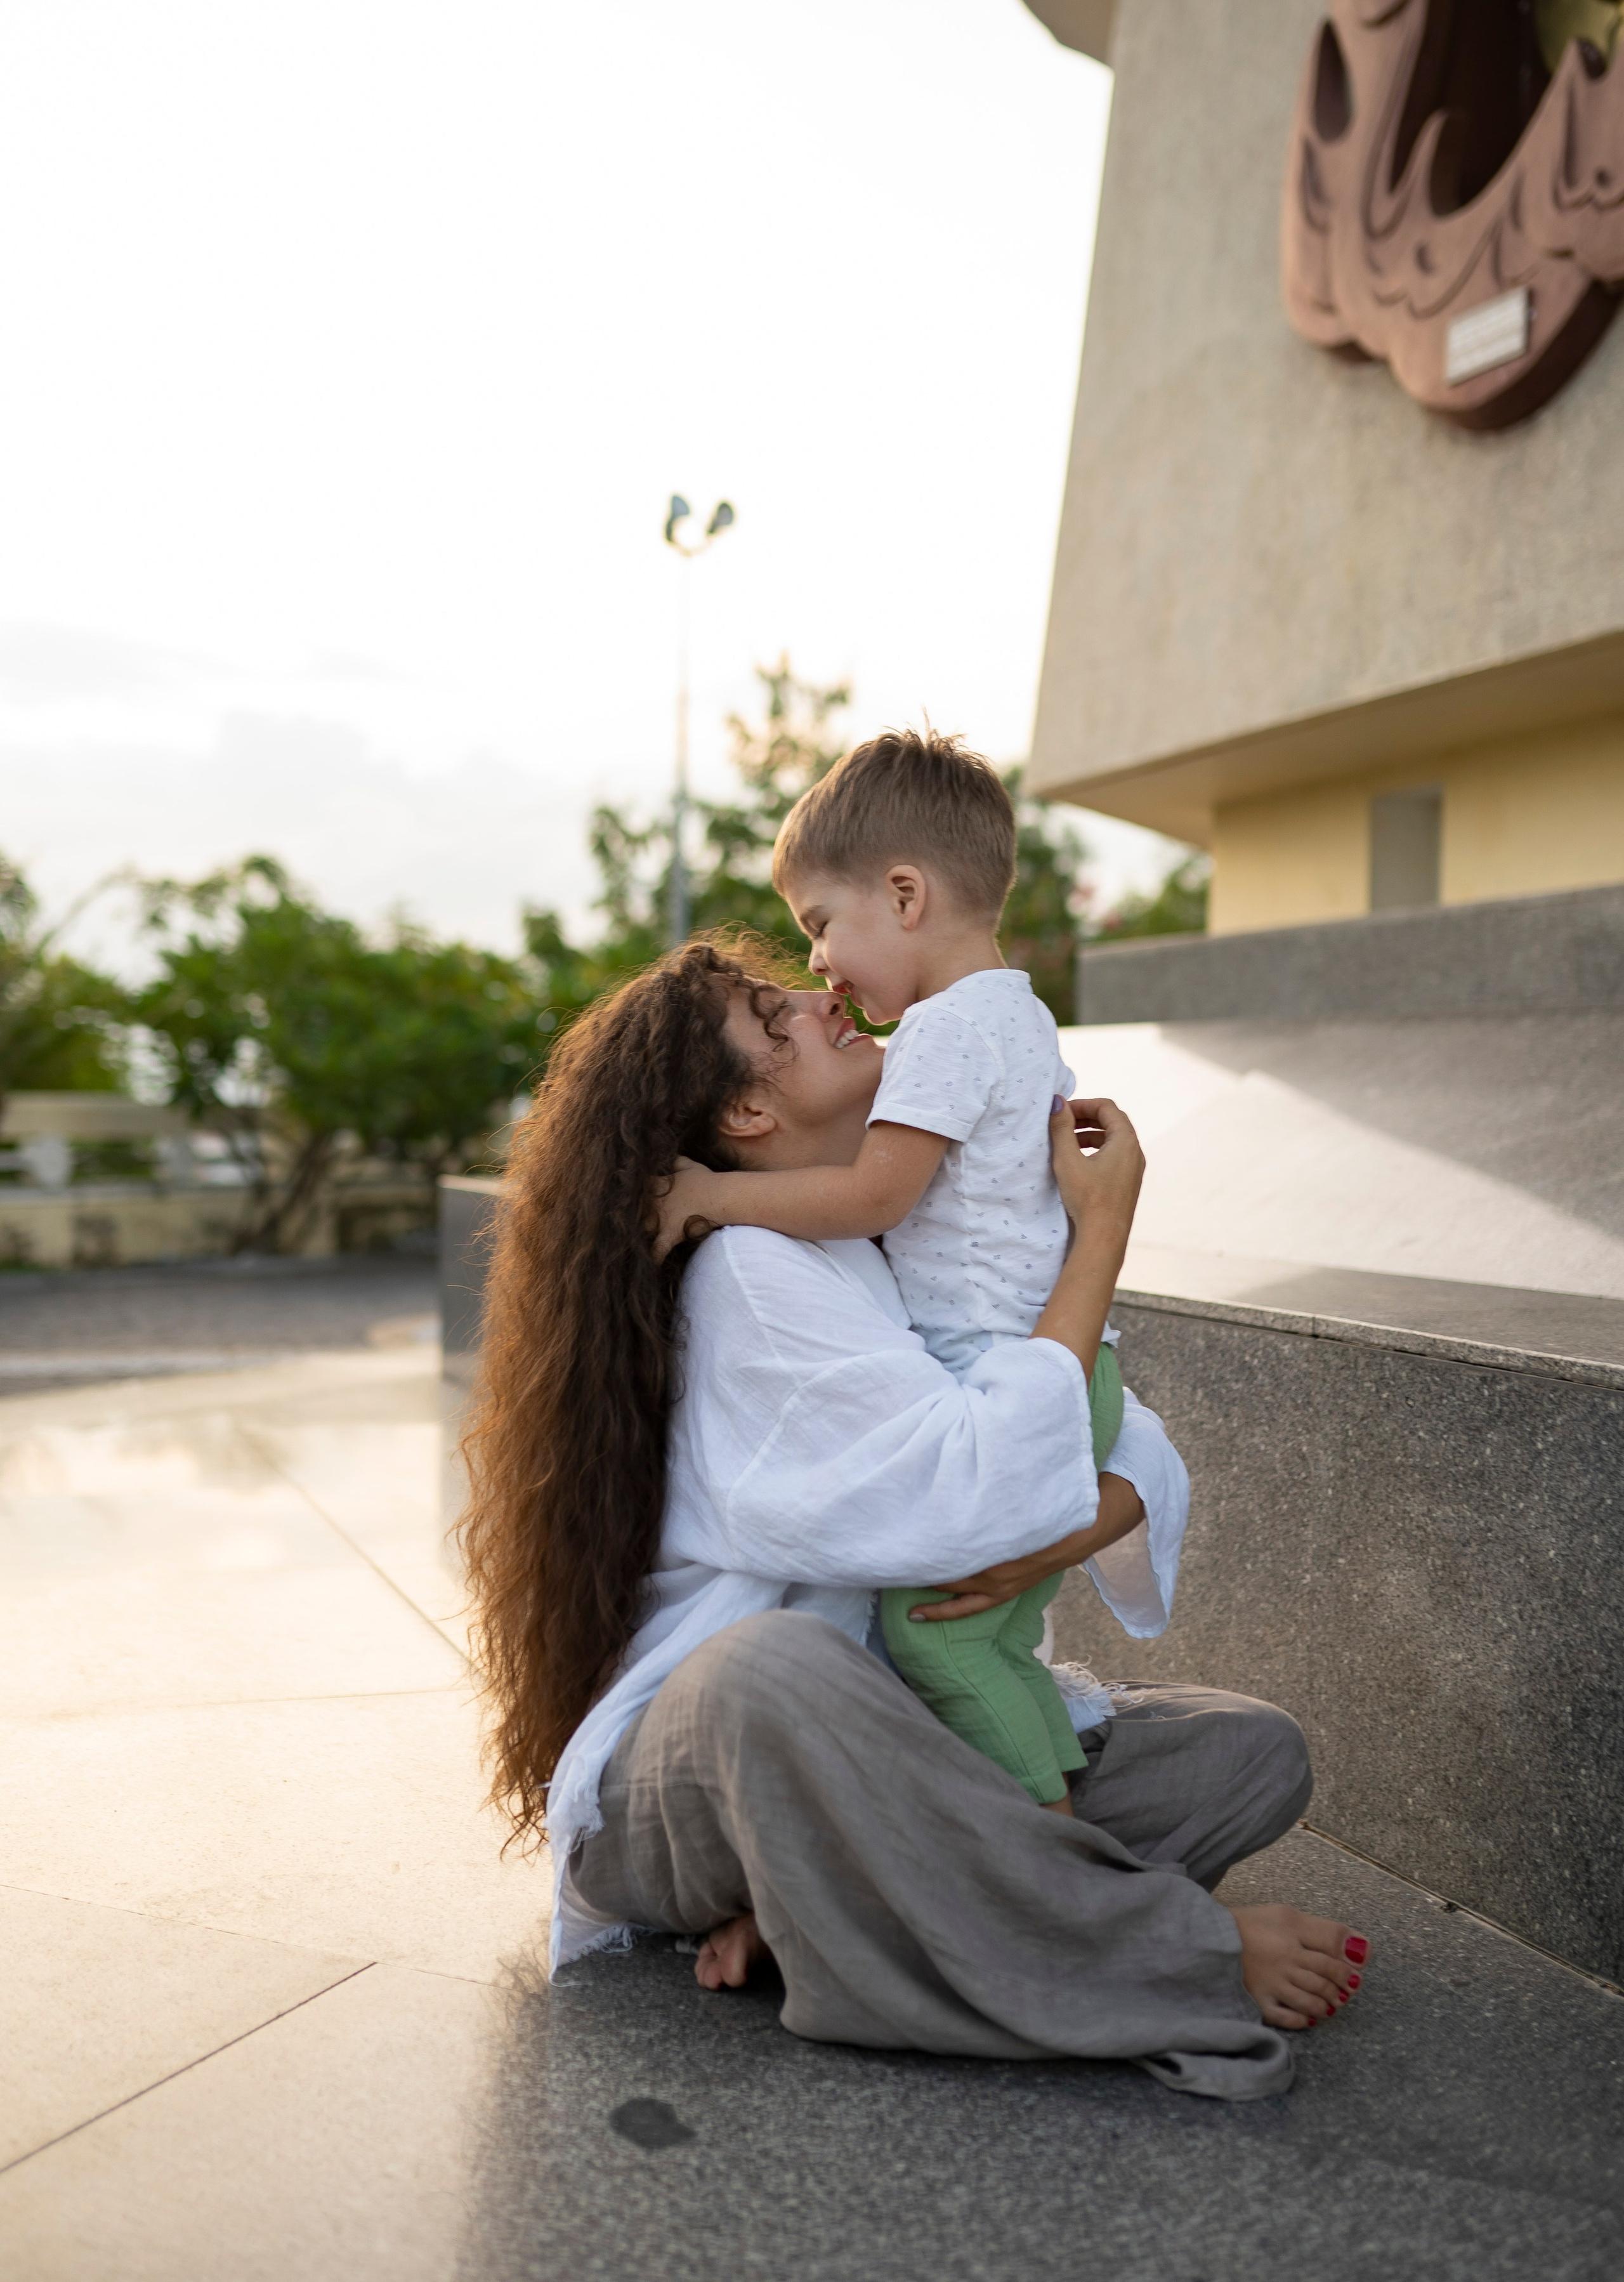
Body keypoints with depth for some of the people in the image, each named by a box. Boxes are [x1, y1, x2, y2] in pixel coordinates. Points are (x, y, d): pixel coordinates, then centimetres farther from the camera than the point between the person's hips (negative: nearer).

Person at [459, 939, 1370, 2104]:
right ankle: (1194, 1964, -22)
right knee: (777, 1664, -41)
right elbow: (988, 1488, -28)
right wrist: (1104, 1224, -18)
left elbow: (1149, 1465, 0)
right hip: (690, 1776, -7)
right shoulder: (751, 1275, -16)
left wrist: (1055, 1539, -24)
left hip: (900, 1749, 7)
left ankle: (816, 1909, -15)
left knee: (1255, 1751, -5)